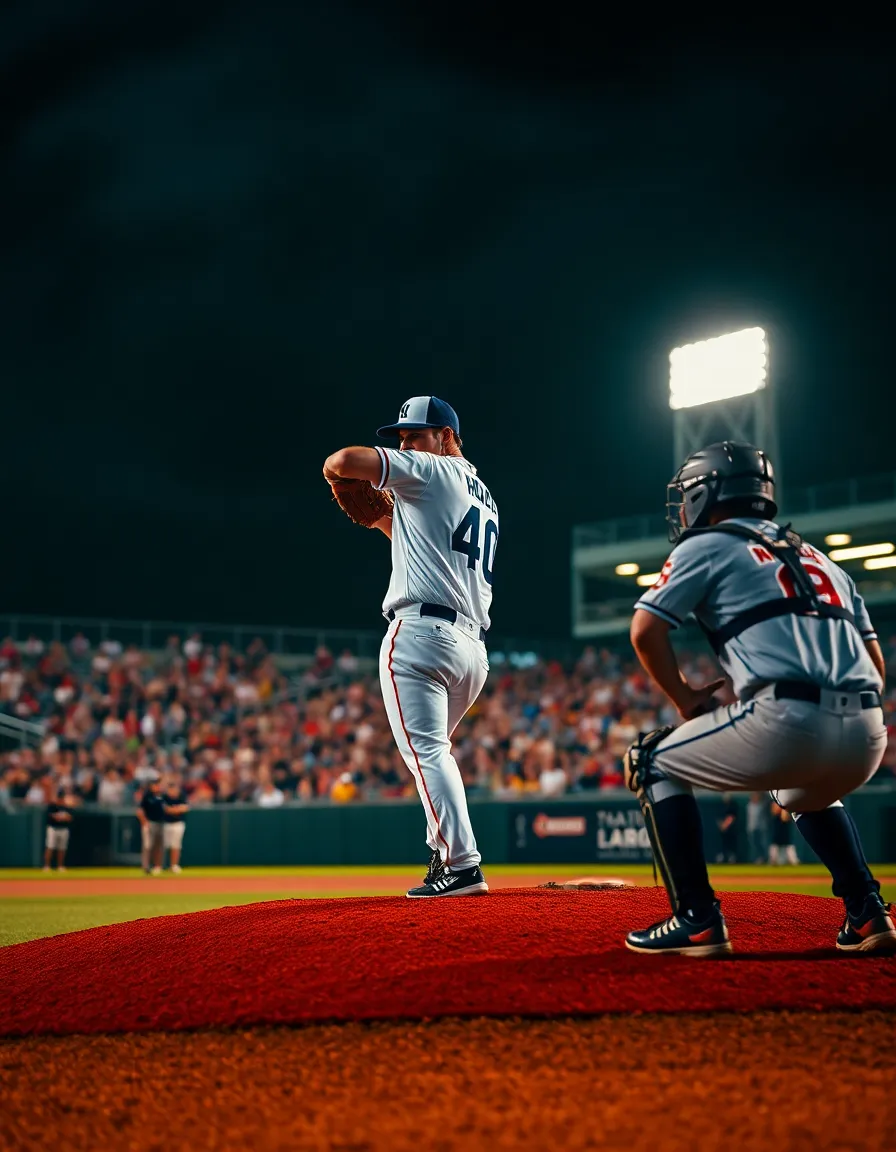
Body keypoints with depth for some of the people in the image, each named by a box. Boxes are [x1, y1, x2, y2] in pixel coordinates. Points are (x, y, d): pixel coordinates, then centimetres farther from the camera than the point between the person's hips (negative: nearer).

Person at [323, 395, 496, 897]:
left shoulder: (433, 471, 0)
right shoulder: (484, 498, 26)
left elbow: (343, 460, -10)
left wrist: (339, 481, 11)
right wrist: (381, 518, 25)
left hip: (421, 631, -9)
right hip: (473, 647, 9)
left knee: (426, 750, -12)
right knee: (433, 749, 22)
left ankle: (462, 865, -19)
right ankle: (445, 855, 20)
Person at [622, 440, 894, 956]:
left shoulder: (708, 544, 13)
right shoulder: (818, 557, 30)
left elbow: (645, 631, 3)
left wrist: (685, 698, 18)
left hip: (786, 721, -7)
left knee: (653, 763, 16)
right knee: (807, 792, 40)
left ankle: (697, 918, 5)